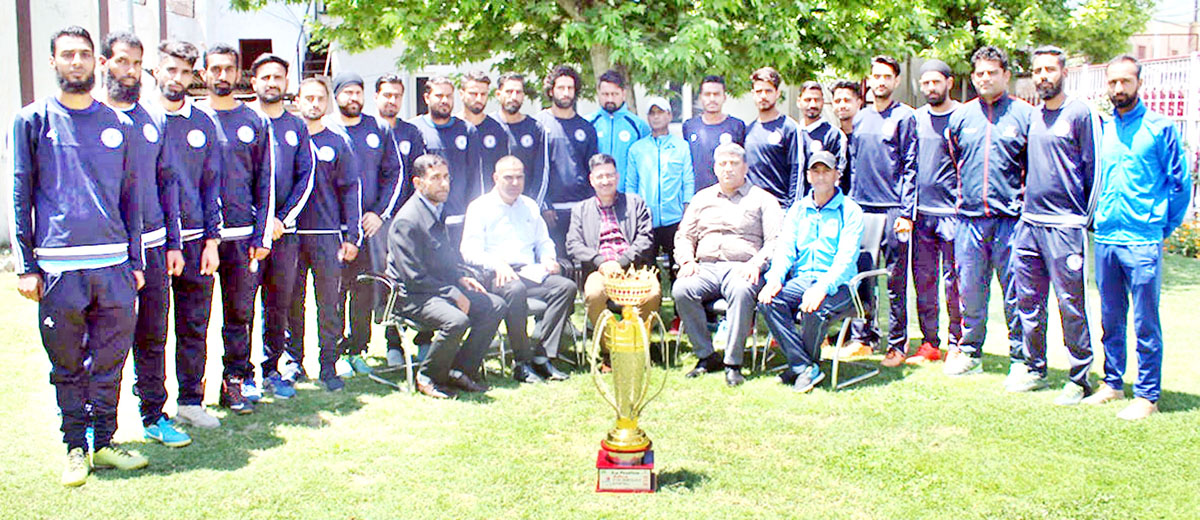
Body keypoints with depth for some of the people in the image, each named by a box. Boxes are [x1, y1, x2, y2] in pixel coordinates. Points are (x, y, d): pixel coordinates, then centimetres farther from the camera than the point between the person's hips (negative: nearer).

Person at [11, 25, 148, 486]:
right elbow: (20, 197, 3)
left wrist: (134, 261, 11)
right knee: (68, 365, 6)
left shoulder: (119, 125, 12)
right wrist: (25, 266, -3)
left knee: (110, 361, 7)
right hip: (58, 266, -2)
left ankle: (104, 442, 19)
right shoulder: (32, 121, 5)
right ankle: (76, 447, 18)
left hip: (113, 264, 2)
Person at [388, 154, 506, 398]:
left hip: (442, 285, 9)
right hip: (410, 295, -9)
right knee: (456, 320, -33)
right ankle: (428, 377, -9)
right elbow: (414, 277, -20)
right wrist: (453, 295, -18)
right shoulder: (406, 220, -18)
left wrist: (462, 277, 6)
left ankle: (460, 370, 4)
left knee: (495, 306, -1)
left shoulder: (439, 209, 11)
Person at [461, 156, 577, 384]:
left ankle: (541, 356, -24)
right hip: (495, 276, -5)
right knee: (516, 290, -39)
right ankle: (522, 363, -29)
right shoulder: (480, 207, 5)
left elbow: (544, 241, 28)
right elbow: (469, 250, -6)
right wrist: (496, 263, -25)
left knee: (566, 286, -22)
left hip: (530, 272, 6)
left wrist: (548, 258, 3)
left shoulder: (530, 206, 23)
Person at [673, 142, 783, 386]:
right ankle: (706, 356, -17)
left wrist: (756, 263, -14)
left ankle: (733, 363, -30)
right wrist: (687, 261, 3)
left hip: (742, 268, -3)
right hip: (706, 267, 3)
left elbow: (775, 241, 3)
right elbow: (684, 235, 23)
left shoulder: (762, 199, 13)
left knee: (741, 291, -39)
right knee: (681, 290, -29)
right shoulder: (701, 198, 25)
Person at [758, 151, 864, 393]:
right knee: (768, 301, -25)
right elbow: (785, 246, 7)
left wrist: (823, 286, -28)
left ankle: (799, 366, -9)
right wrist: (775, 278, -14)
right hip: (801, 279, 4)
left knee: (814, 308, -35)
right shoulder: (798, 209, 18)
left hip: (837, 283, -4)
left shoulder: (850, 211, 2)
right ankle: (805, 368, -21)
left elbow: (846, 258, -11)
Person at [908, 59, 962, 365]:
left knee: (954, 281, -2)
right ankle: (929, 342, 15)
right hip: (921, 213, 4)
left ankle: (956, 342, 9)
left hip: (952, 212, -4)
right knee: (923, 279, 7)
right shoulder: (914, 119, 13)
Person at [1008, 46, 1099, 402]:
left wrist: (1089, 220, -5)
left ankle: (1080, 378, 8)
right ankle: (1035, 369, 23)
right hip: (1029, 224, 6)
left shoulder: (1080, 113, -4)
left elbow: (1094, 169, -4)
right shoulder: (1033, 116, 14)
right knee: (1028, 301, 10)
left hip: (1065, 225, -6)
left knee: (1070, 305, -2)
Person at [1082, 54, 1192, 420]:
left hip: (1143, 241, -4)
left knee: (1146, 324, 0)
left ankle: (1147, 395, 8)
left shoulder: (1160, 128, -2)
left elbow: (1181, 182, 1)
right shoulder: (1102, 129, 11)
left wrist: (1163, 228, 1)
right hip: (1105, 239, 5)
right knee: (1110, 319, 13)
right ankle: (1112, 383, 25)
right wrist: (1097, 217, 13)